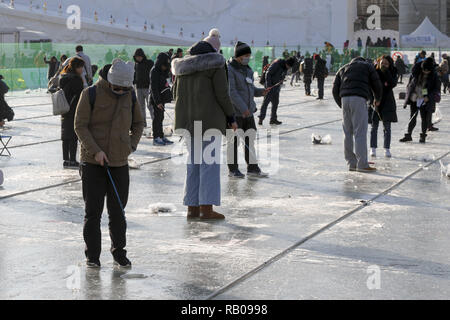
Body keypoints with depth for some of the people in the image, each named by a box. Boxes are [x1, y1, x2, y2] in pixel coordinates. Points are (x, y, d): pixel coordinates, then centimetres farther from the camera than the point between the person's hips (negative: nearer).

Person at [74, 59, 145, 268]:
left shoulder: (130, 96, 5)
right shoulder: (91, 94, -8)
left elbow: (138, 123, 20)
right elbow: (80, 126, -7)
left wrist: (132, 145, 6)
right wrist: (95, 151, -15)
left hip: (120, 163, 3)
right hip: (93, 162, -3)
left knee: (117, 211, 6)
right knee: (93, 211, 1)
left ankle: (119, 253, 18)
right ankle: (92, 255, 10)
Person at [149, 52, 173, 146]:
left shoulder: (162, 71, 12)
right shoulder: (154, 71, -16)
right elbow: (154, 88, -19)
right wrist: (157, 101, -22)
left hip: (161, 99, 9)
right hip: (156, 99, -9)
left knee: (161, 117, 14)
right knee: (157, 117, -5)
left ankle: (161, 136, 21)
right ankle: (156, 138, -1)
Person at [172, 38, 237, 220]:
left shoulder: (183, 65, 12)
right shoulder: (215, 63, -7)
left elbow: (176, 93, 14)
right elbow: (222, 94, -11)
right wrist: (231, 118, -1)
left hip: (188, 120, 6)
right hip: (209, 119, -6)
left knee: (193, 164, 12)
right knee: (209, 163, -4)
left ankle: (192, 207, 11)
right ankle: (206, 208, -8)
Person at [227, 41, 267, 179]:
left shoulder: (248, 70, 13)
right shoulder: (229, 69, -13)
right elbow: (231, 91, -19)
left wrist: (260, 91, 0)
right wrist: (243, 108, -24)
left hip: (248, 112, 8)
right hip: (234, 111, -8)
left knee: (250, 139, 10)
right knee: (233, 140, 1)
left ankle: (252, 168, 17)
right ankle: (233, 169, 11)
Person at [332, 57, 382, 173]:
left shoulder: (343, 69, 28)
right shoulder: (367, 66, 18)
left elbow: (335, 89, 20)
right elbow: (377, 84, 12)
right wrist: (377, 99, 29)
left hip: (344, 98, 4)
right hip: (359, 98, -4)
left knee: (348, 133, 10)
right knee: (360, 132, -7)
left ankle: (352, 163, 12)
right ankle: (362, 164, -10)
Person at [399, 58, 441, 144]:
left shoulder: (434, 76, -9)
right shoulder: (416, 73, -3)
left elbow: (437, 89, -4)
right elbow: (410, 84, 11)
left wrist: (429, 97, -16)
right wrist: (408, 95, 7)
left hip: (425, 101, -2)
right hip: (414, 99, 2)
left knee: (425, 118, 2)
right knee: (413, 117, 8)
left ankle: (423, 136, 15)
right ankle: (408, 135, 16)